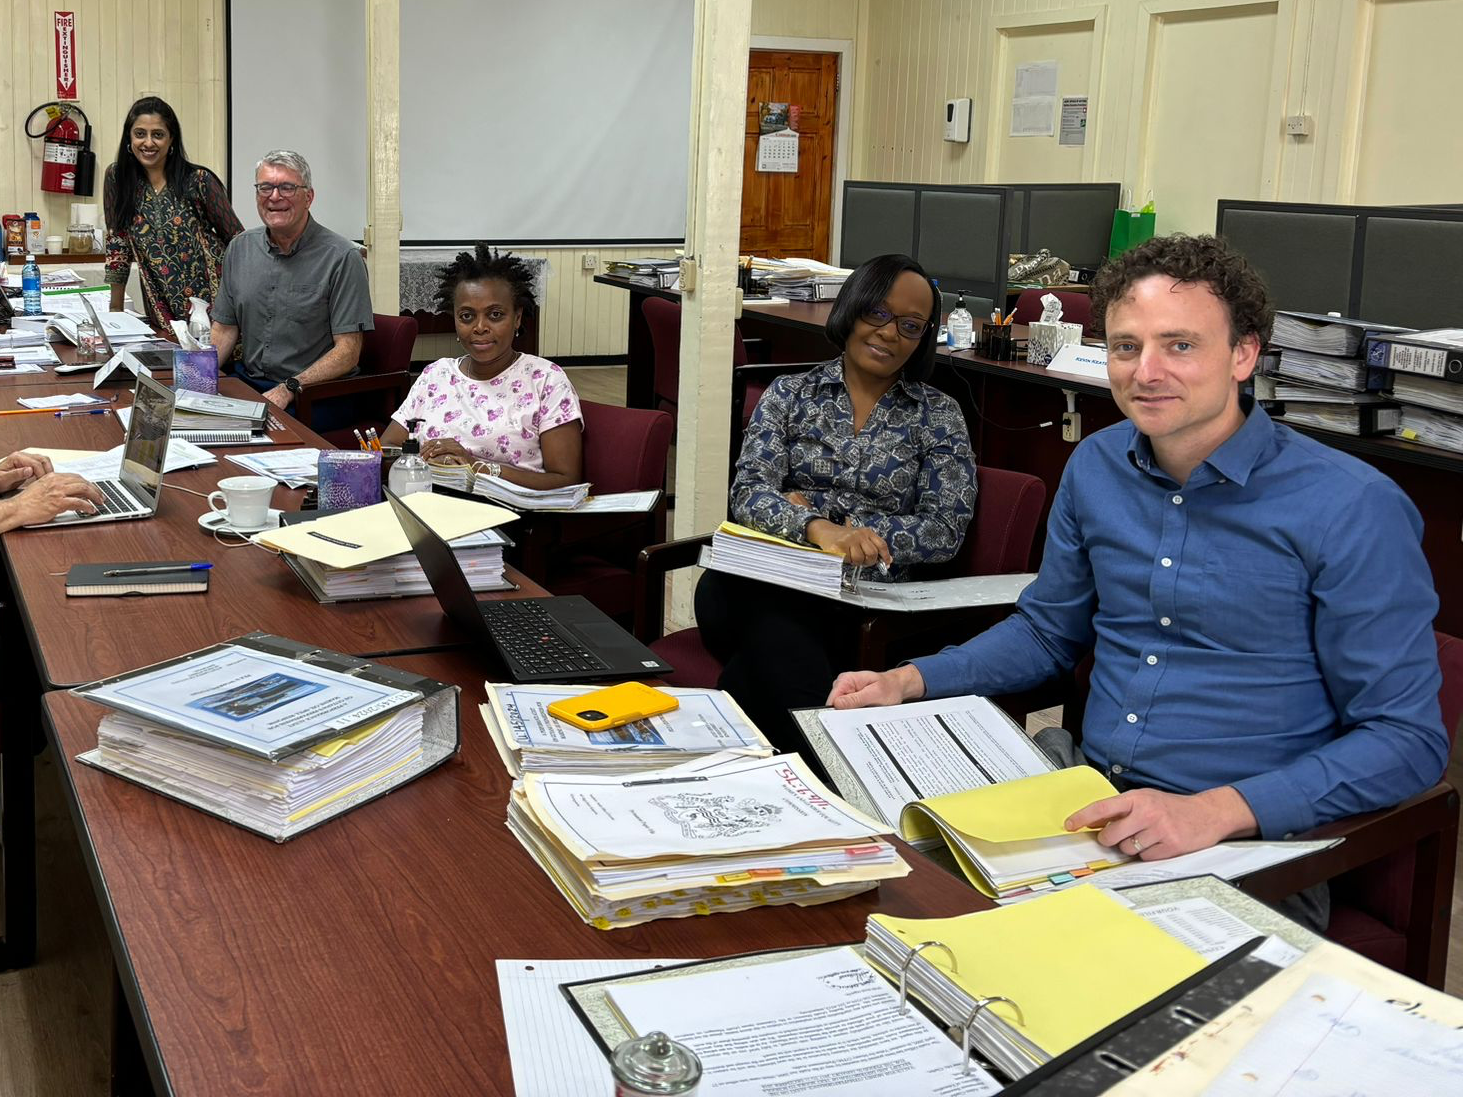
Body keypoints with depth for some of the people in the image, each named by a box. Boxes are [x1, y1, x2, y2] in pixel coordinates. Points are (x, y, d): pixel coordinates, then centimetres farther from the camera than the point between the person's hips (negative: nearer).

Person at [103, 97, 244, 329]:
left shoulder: (199, 181, -5)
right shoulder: (116, 177, 3)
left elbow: (238, 240, 0)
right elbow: (117, 244, 6)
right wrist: (115, 310, 4)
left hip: (213, 304, -2)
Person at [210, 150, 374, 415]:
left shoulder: (342, 258, -9)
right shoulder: (240, 249, 11)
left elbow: (347, 352, -12)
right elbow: (225, 329, 15)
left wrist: (288, 389, -22)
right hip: (248, 381, 6)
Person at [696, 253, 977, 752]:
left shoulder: (938, 415, 12)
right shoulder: (791, 393, 15)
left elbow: (946, 531, 0)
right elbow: (749, 492, 0)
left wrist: (828, 514, -6)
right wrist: (816, 527, -22)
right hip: (772, 576, 2)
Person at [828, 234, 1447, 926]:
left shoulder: (1351, 507, -13)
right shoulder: (1096, 466, 6)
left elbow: (1407, 739, -12)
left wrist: (1217, 812, -26)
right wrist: (911, 680, 5)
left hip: (1251, 848, -5)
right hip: (1084, 802, 6)